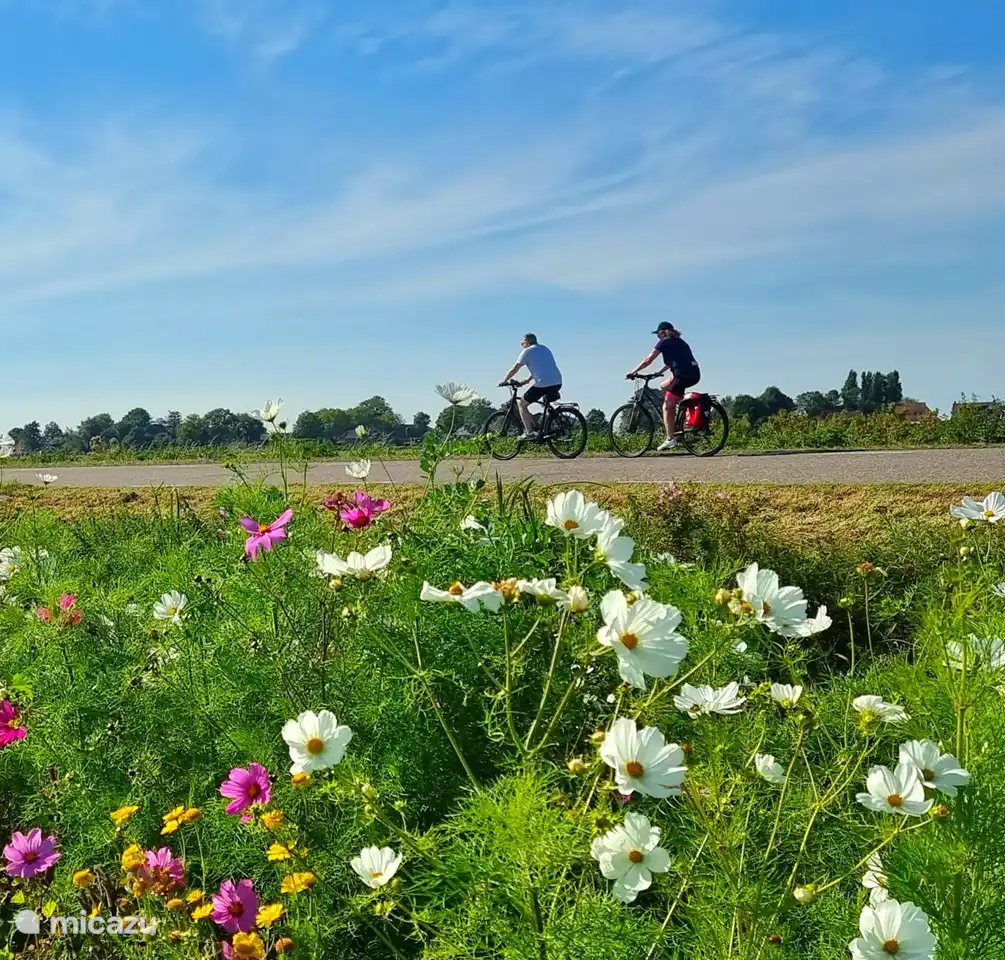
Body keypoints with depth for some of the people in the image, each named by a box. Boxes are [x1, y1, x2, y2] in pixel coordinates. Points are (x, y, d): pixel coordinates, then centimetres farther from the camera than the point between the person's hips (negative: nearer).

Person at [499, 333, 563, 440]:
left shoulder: (527, 352, 3)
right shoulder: (545, 349, 25)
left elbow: (514, 369, 5)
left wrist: (503, 381, 18)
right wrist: (528, 380, 42)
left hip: (543, 385, -7)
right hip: (558, 383, 7)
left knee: (521, 404, 8)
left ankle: (529, 432, -1)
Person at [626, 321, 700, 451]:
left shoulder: (664, 342, 3)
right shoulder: (679, 342, 26)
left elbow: (648, 360, 3)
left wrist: (633, 372, 10)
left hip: (683, 375, -8)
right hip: (695, 374, 8)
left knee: (667, 407, -3)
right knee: (663, 387, 27)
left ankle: (670, 439, -12)